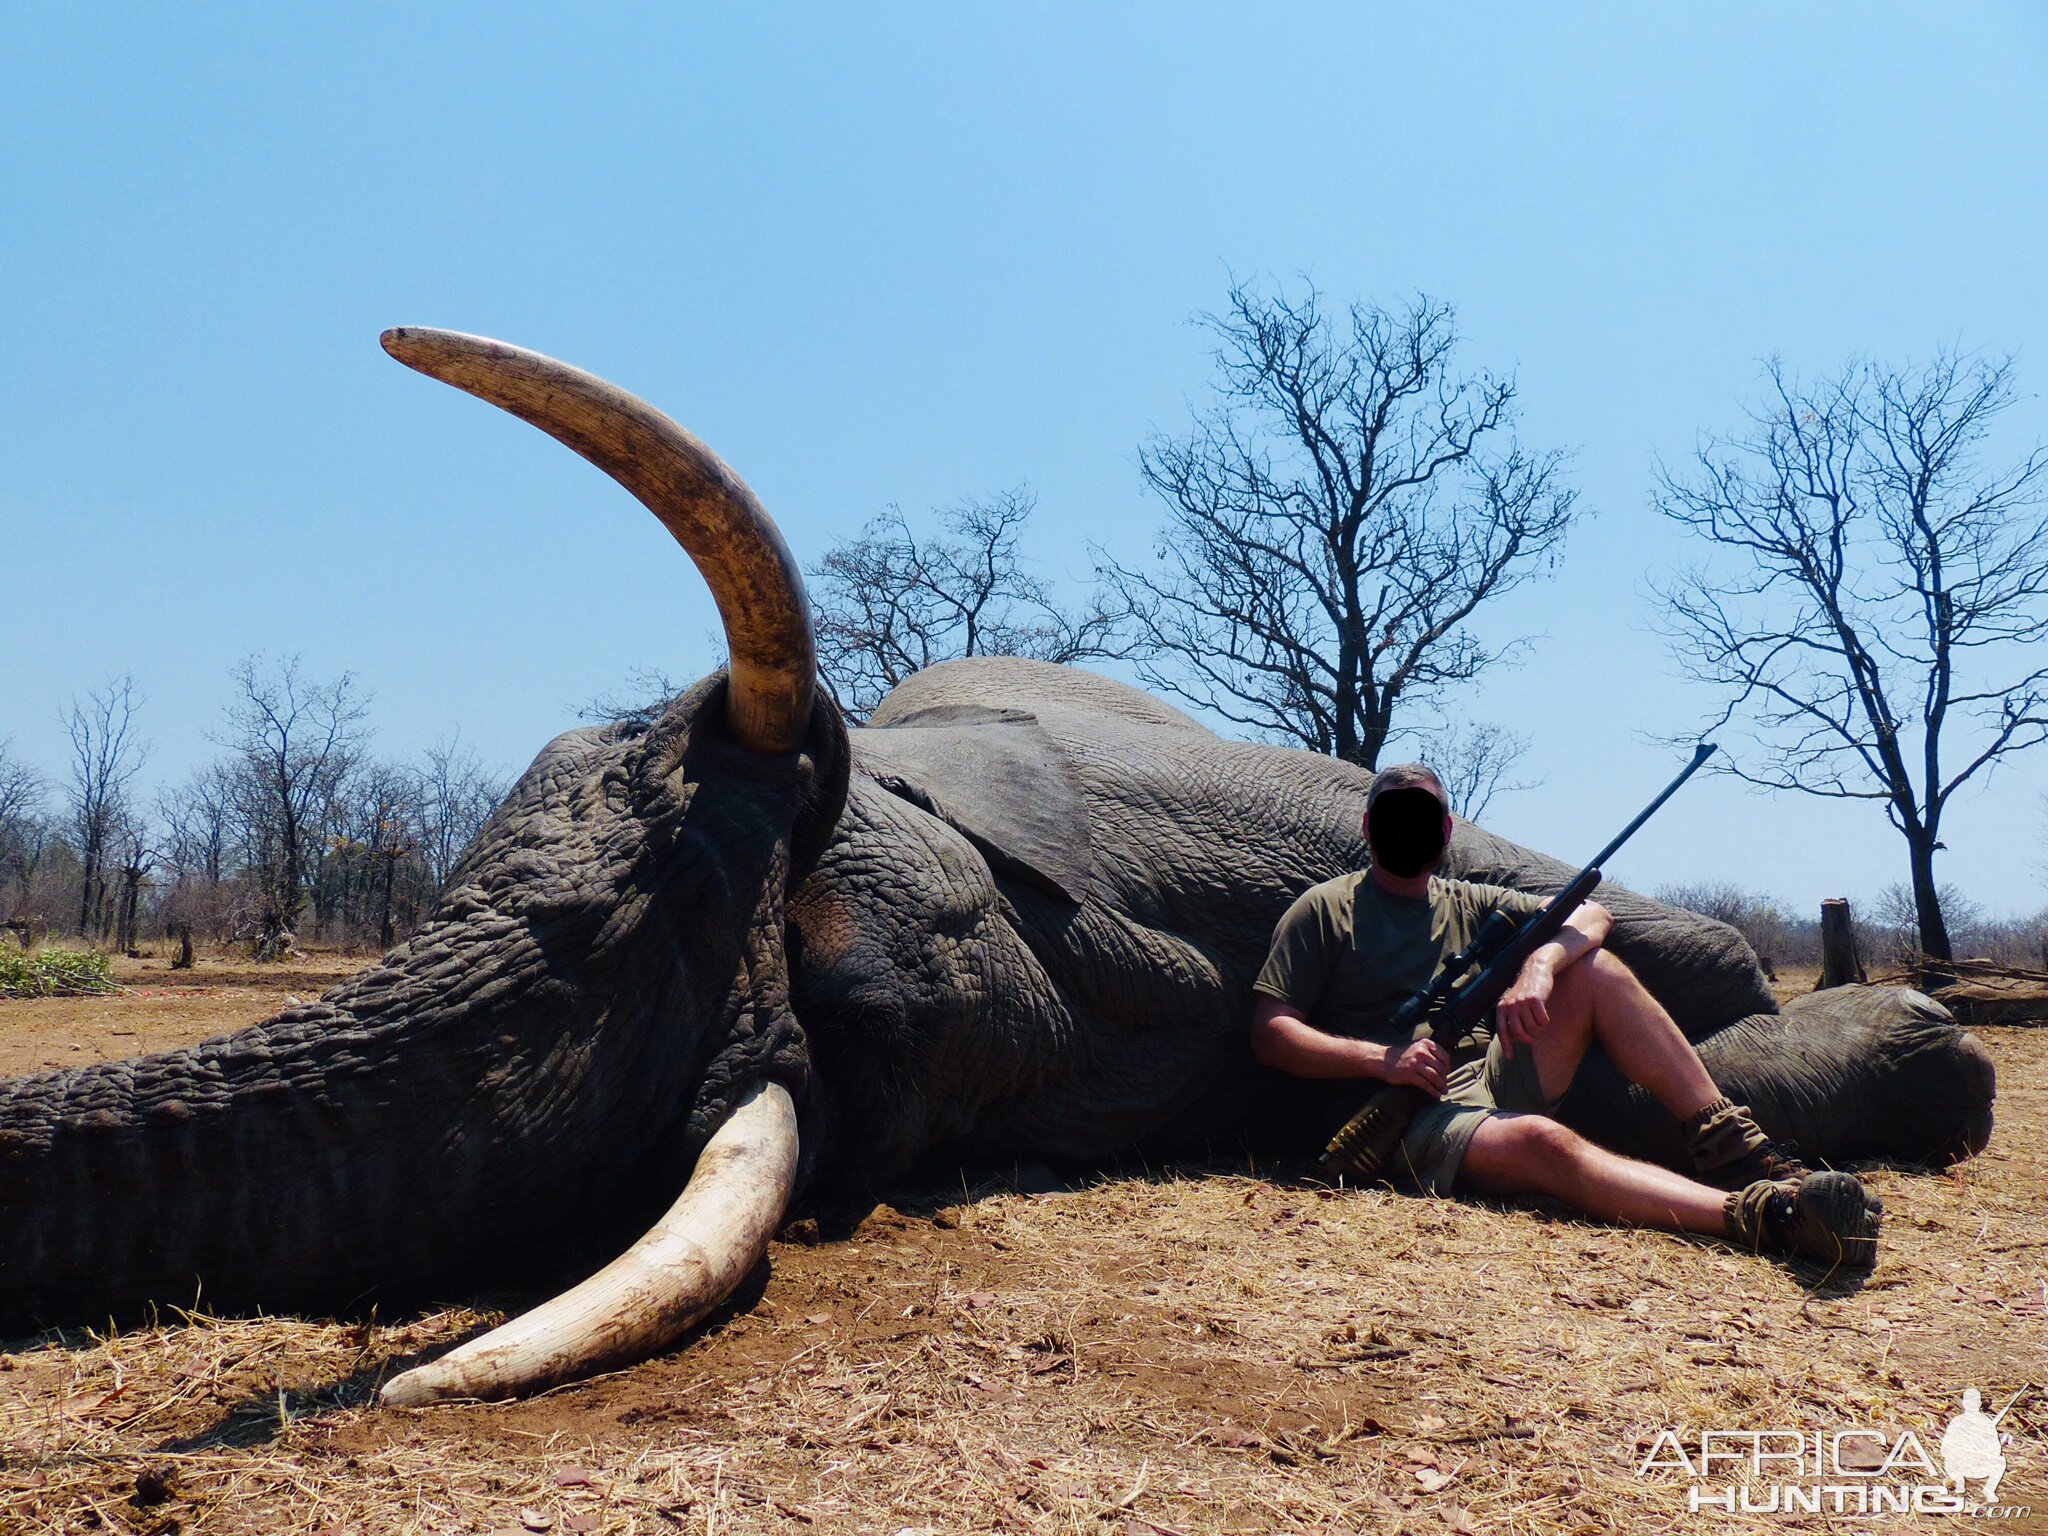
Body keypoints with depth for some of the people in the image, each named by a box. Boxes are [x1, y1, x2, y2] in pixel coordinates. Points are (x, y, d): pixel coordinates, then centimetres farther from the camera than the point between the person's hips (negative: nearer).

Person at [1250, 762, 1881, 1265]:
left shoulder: (1471, 905, 21)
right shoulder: (1323, 910, 7)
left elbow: (1589, 916, 8)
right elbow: (1270, 1034, -2)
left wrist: (1540, 966, -14)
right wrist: (1378, 1057, -16)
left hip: (1492, 1078, 6)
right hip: (1406, 1119, -6)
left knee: (1594, 968, -11)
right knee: (1540, 1140, -36)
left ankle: (1729, 1143, -20)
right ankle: (1754, 1213, -56)